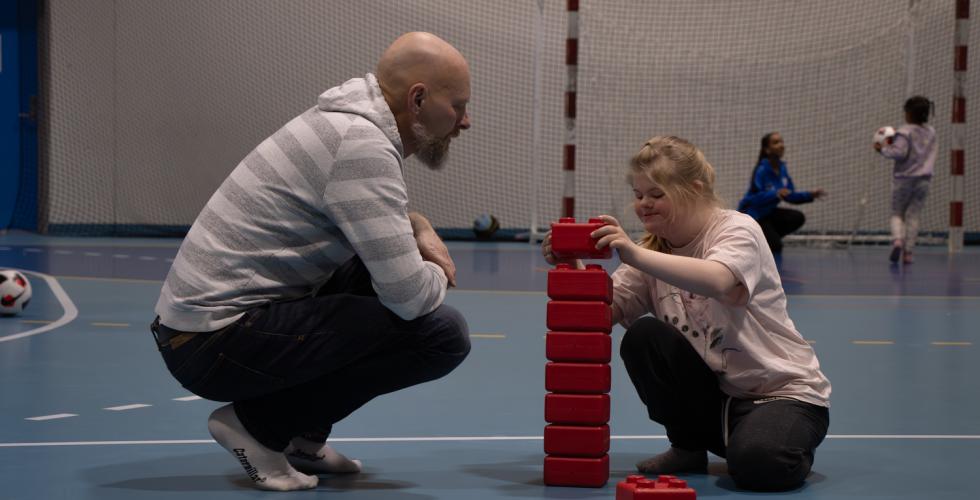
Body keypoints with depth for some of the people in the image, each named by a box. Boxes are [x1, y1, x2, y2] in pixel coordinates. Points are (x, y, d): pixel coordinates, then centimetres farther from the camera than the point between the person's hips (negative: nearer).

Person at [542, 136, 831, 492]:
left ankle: (790, 445, 1)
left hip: (783, 391, -6)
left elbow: (718, 281, -38)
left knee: (757, 463, -36)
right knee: (641, 337, -19)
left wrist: (636, 255, -47)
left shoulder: (738, 230, -14)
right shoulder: (653, 252, 5)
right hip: (712, 394, 6)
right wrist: (572, 267, -27)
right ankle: (688, 448, 0)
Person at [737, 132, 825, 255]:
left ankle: (770, 238, 6)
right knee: (775, 245, -19)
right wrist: (775, 194, -42)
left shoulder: (782, 168, -1)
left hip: (768, 212, 7)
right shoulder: (761, 170, -23)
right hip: (752, 215, -7)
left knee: (798, 218, -13)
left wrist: (810, 195, -9)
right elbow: (754, 198, -29)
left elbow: (789, 196, 4)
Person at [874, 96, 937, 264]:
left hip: (904, 178, -4)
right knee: (913, 216, 6)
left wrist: (883, 149, -6)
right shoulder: (931, 132, 7)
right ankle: (908, 252, 0)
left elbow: (899, 152, -23)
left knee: (897, 214, 8)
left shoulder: (905, 132, -12)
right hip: (923, 179, 4)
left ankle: (897, 240, -17)